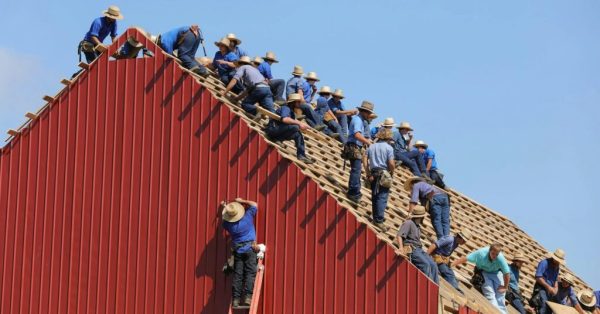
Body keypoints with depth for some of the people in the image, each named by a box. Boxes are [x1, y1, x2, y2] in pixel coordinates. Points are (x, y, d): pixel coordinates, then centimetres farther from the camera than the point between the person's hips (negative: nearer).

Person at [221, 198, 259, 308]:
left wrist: (224, 208, 31)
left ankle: (236, 299, -4)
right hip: (250, 248, -2)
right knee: (250, 272, -5)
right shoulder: (247, 216, -4)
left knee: (237, 275, 2)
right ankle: (247, 297, -17)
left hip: (237, 250, 2)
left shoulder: (228, 224, -1)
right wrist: (242, 201, 20)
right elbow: (254, 204, 12)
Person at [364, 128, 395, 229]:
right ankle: (379, 220, -12)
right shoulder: (388, 147, -4)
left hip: (373, 174, 6)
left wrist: (368, 174, 7)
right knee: (382, 197, -6)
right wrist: (391, 173, 5)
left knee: (375, 197, 13)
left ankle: (376, 218, 18)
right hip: (384, 174, -6)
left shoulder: (371, 147, 13)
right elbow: (391, 164, -13)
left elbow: (365, 160, 5)